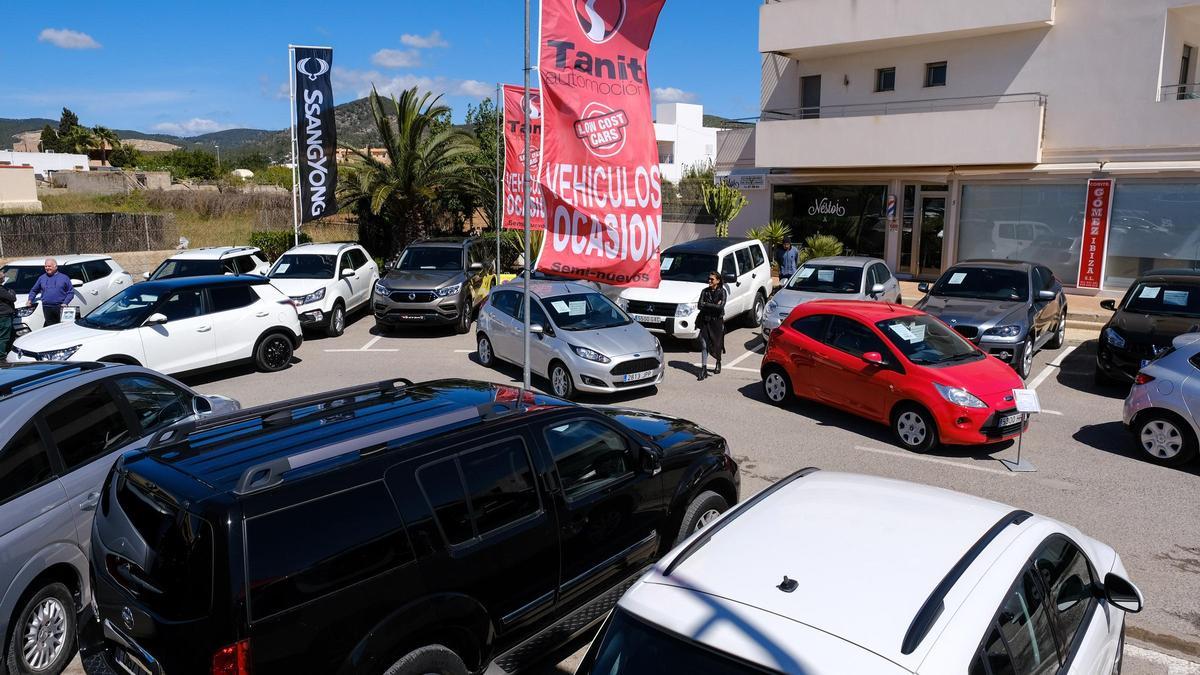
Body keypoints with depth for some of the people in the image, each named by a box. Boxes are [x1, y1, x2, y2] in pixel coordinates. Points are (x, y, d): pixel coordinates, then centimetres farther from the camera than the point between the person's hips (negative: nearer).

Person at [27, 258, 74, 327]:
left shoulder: (64, 277, 9)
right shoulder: (42, 278, 18)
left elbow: (71, 292, 5)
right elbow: (33, 290, 28)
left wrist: (65, 303, -8)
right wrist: (30, 300, 12)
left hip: (60, 307, -3)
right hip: (47, 307, 3)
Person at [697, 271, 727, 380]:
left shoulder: (721, 292, -4)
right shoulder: (705, 291, 5)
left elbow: (721, 306, -18)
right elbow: (700, 305, -7)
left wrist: (706, 304, -14)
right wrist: (714, 306, -14)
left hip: (717, 321, -2)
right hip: (705, 321, 2)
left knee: (717, 343, 9)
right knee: (704, 345, -4)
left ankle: (718, 363, 37)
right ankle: (703, 369, -4)